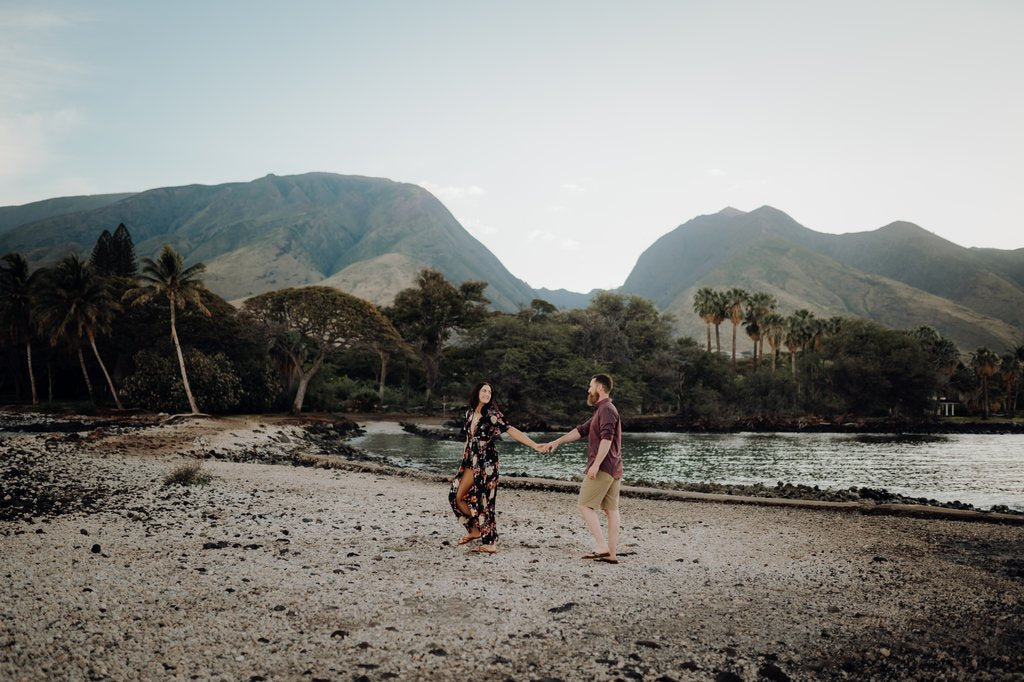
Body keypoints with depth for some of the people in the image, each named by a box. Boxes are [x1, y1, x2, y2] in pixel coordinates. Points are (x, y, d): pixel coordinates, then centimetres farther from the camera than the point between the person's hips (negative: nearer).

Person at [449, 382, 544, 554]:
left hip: (486, 463, -7)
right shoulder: (470, 413, 10)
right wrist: (465, 460, 19)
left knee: (483, 500, -7)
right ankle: (474, 529, 24)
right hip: (470, 462, 7)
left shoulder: (493, 414, -9)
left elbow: (511, 431, -17)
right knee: (456, 496, 6)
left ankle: (490, 543, 1)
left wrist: (534, 445, -25)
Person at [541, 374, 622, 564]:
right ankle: (611, 553, 6)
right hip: (613, 469, 10)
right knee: (611, 509, 6)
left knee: (584, 505, -6)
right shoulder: (601, 411, 22)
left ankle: (601, 546, -12)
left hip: (602, 468, -10)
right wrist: (557, 442, 26)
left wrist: (596, 464, -27)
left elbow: (606, 438, -23)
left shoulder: (606, 409, -12)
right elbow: (581, 430, 25)